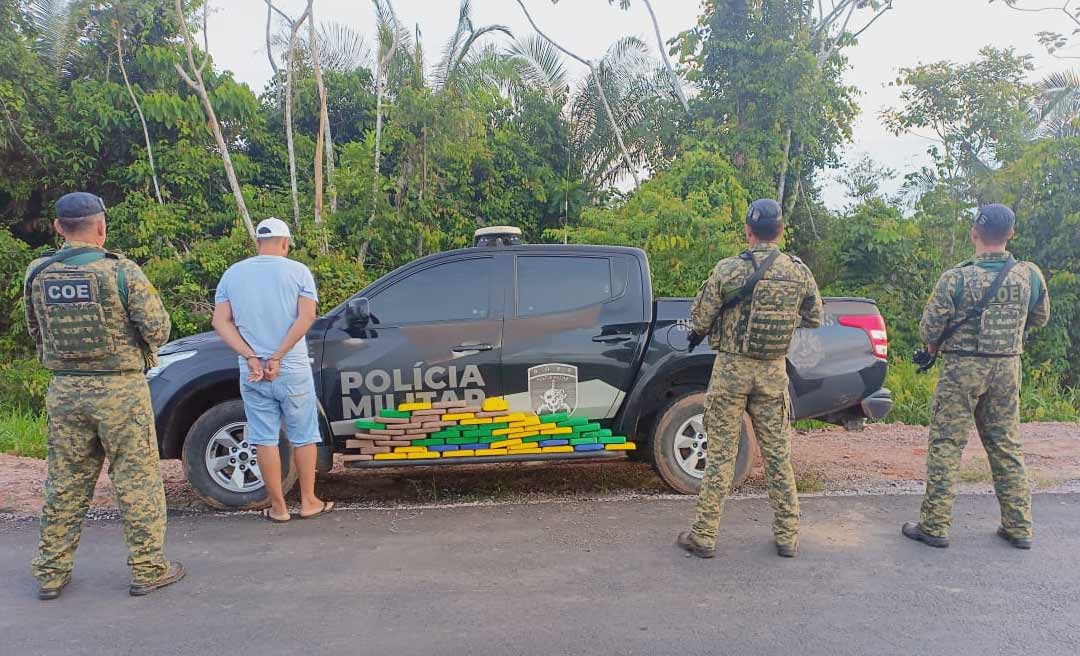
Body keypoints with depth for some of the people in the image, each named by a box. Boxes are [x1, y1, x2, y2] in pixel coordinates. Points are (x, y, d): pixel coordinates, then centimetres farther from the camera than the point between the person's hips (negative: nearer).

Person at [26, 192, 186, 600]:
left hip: (64, 390, 5)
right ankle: (148, 570, 12)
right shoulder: (121, 271, -12)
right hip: (119, 388, -4)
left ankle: (51, 573, 25)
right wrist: (138, 349, 7)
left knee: (64, 484, 15)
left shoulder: (38, 275, 2)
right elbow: (157, 329, -13)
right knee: (137, 481, 5)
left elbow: (36, 334, 12)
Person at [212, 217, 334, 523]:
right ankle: (308, 503, 20)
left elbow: (221, 322, -3)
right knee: (303, 438, 12)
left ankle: (278, 507, 18)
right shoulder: (298, 271, -3)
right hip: (293, 371, -2)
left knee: (265, 440, 10)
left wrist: (252, 357, -10)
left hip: (252, 373, 2)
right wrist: (277, 357, -14)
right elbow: (306, 317, -14)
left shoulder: (232, 274, 5)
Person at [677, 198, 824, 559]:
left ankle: (704, 535, 12)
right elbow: (815, 320, 11)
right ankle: (788, 536, 23)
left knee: (721, 454, 4)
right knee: (778, 454, 13)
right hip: (774, 372, 3)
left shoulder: (728, 269, -11)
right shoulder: (800, 272, -1)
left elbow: (699, 319, -7)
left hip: (732, 368, -3)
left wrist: (697, 335, 15)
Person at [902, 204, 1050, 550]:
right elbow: (1040, 319, 15)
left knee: (946, 445, 2)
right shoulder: (1030, 275, -1)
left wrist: (934, 347, 10)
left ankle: (935, 525, 6)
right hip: (1008, 367, 5)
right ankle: (1019, 527, 23)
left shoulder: (956, 278, -15)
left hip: (962, 367, -4)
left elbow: (929, 327, -11)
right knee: (1007, 445, 15)